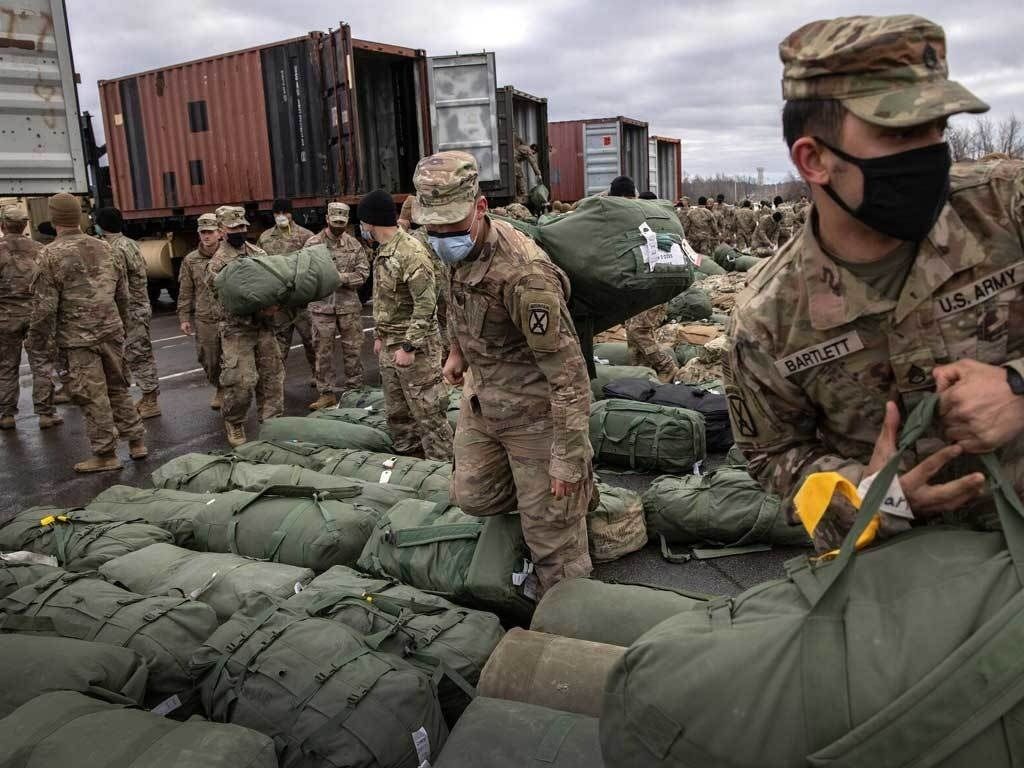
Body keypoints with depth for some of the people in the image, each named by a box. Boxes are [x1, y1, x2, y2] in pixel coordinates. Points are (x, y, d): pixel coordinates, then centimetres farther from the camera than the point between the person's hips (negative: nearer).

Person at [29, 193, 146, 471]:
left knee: (92, 396, 2)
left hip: (78, 338, -5)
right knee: (118, 388, 17)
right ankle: (136, 441, 21)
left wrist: (37, 339, 0)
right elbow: (123, 294, 11)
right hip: (111, 331, 5)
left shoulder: (52, 254, -10)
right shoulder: (104, 247, 5)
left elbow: (45, 305, -12)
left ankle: (106, 454, 8)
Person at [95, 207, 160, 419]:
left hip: (132, 311, -10)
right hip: (140, 306, 10)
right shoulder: (130, 243, 12)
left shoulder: (115, 249, -18)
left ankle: (151, 402, 3)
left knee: (139, 356, -3)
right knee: (141, 355, 15)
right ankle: (148, 398, 23)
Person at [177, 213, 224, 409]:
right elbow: (185, 292, 10)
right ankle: (219, 389, 33)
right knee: (209, 361, 10)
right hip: (204, 321, 2)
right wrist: (184, 317, 6)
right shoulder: (190, 260, 6)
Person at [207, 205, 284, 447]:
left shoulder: (258, 253, 10)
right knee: (241, 381, -6)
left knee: (272, 374, 7)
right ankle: (234, 425, 16)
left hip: (264, 326, 5)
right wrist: (260, 310, -23)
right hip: (237, 329, -5)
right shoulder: (218, 263, -7)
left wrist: (276, 303, -7)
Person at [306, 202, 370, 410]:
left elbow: (363, 273, -1)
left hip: (349, 305, 1)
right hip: (322, 305, -1)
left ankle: (353, 389, 21)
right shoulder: (313, 243, 0)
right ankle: (326, 393, 13)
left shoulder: (354, 244, 5)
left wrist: (341, 278, -15)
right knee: (323, 351, 4)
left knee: (352, 348, 8)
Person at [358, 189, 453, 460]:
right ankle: (409, 457, 30)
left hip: (415, 346, -10)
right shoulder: (383, 252, 11)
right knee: (396, 412, 17)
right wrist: (380, 336, 19)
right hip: (390, 346, 10)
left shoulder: (411, 252, -18)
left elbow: (426, 305, -21)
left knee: (428, 412, -4)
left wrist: (408, 346, -21)